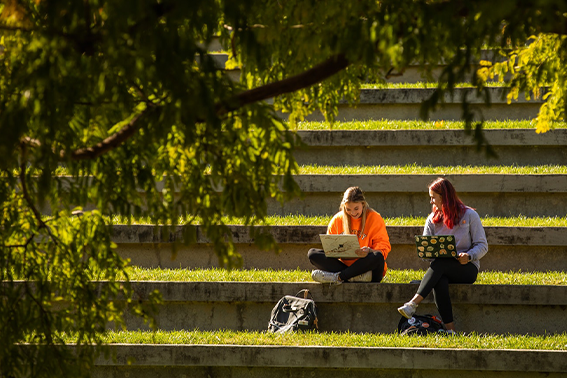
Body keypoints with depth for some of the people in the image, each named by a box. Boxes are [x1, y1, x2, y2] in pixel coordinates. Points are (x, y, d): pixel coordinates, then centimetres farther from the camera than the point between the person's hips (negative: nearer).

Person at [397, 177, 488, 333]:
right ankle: (450, 329, -46)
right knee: (439, 281, -36)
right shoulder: (432, 219, 16)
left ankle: (413, 304, -49)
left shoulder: (469, 215, 3)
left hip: (467, 269, -3)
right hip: (442, 270, 3)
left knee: (438, 264, -35)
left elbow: (482, 245, -1)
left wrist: (468, 256, -21)